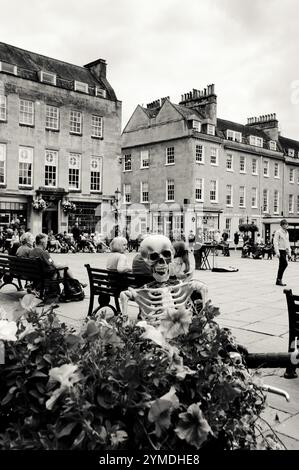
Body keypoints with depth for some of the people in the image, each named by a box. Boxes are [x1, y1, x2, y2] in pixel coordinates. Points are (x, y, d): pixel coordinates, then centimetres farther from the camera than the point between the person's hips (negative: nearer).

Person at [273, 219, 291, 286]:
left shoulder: (287, 232, 15)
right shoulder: (278, 232, -9)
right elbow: (275, 242, -14)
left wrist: (289, 251, 17)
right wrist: (277, 252, -19)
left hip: (284, 250, 8)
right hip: (280, 250, -8)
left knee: (282, 265, 8)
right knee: (285, 264, -15)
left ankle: (278, 280, 13)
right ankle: (279, 279, -7)